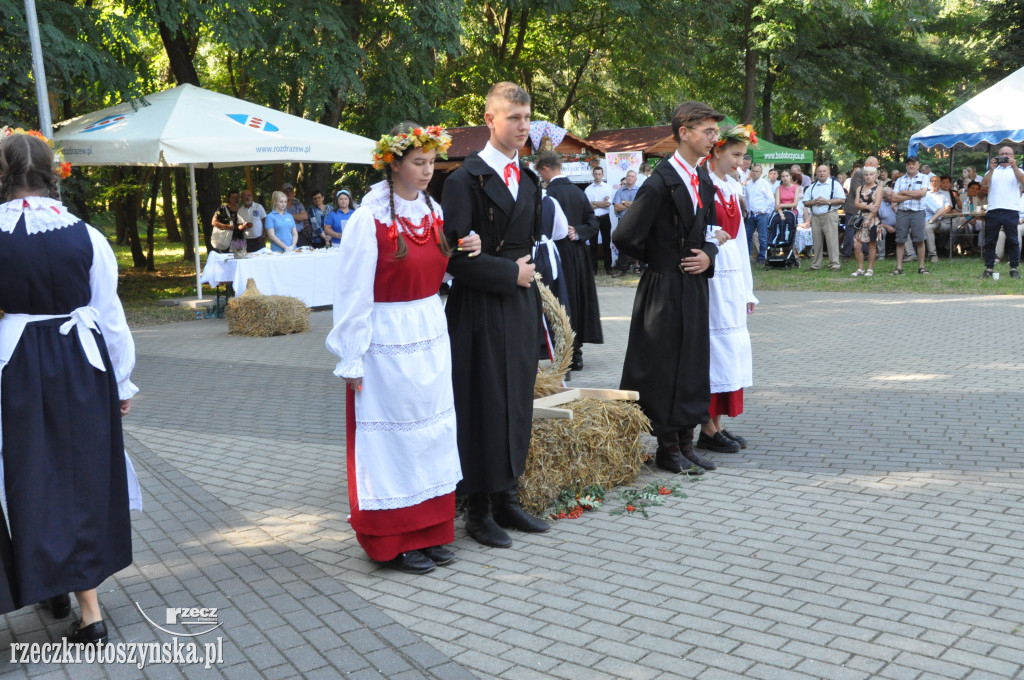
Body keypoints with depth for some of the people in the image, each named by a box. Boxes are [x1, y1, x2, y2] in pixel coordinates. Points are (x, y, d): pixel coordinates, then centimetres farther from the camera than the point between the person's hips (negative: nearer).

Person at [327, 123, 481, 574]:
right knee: (393, 434, 2)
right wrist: (352, 359, -12)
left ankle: (429, 530, 24)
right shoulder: (369, 218, -14)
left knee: (433, 431, 11)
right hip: (388, 341, -7)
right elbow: (353, 290, -12)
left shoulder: (432, 211, 6)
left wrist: (466, 252, -2)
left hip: (431, 337, 7)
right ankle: (393, 541, 16)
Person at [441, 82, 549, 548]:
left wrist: (532, 274, 8)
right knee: (484, 406, 0)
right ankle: (479, 511, 12)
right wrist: (510, 274, -14)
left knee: (517, 404, 12)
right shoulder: (465, 180, -11)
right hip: (481, 312, -7)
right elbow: (456, 256, -15)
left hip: (522, 306, 7)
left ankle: (507, 500, 24)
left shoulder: (528, 179, 13)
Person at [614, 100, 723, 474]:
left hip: (695, 286, 8)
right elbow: (625, 237, -20)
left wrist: (708, 255, 0)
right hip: (665, 289, -8)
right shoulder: (660, 183, -16)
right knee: (664, 368, 2)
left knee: (694, 365, 12)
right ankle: (667, 447, 14)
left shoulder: (704, 180, 10)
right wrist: (661, 260, -3)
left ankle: (685, 441, 23)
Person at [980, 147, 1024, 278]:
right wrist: (991, 169, -12)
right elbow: (984, 184, 1)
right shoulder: (992, 171, 17)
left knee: (1013, 241, -1)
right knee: (990, 241, 2)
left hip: (1011, 211, -1)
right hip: (993, 211, 2)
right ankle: (989, 268, 7)